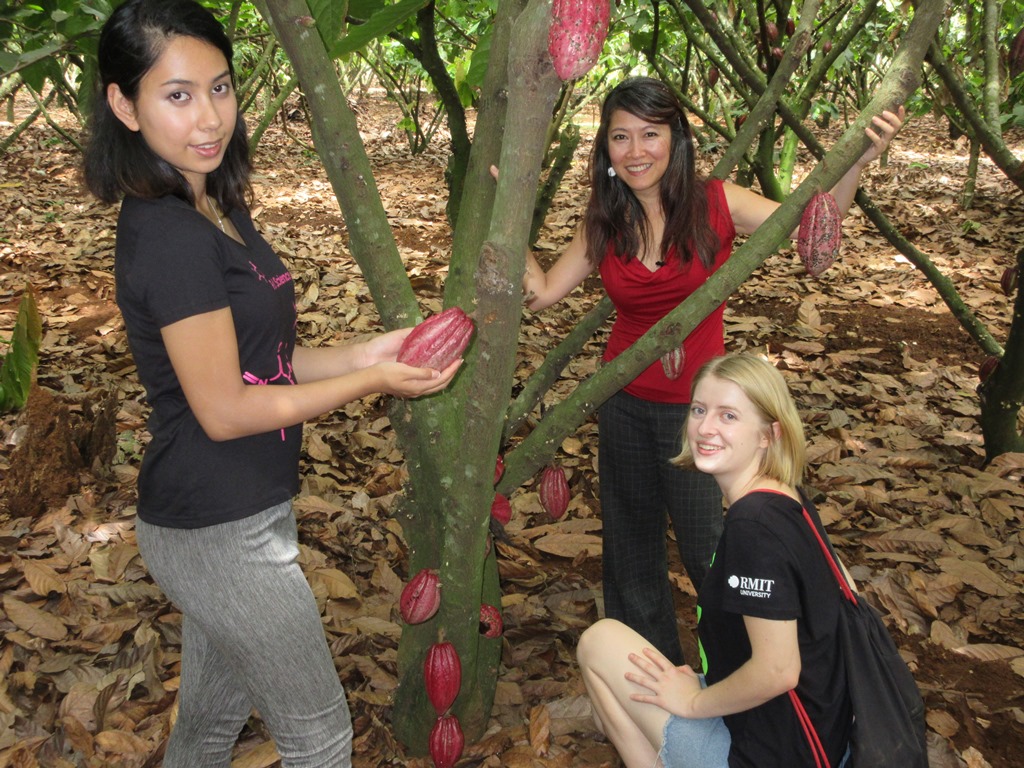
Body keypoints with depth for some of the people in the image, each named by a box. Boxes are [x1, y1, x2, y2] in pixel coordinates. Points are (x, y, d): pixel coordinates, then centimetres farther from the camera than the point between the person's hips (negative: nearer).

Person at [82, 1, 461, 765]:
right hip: (224, 536, -9)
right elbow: (225, 409, -21)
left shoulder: (212, 209, 6)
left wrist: (366, 354, -4)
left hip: (217, 521, 9)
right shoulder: (171, 236, -24)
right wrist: (372, 382, -15)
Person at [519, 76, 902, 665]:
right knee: (631, 549, 18)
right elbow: (541, 291, 0)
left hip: (695, 405, -4)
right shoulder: (603, 225, -3)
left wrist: (859, 162, -26)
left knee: (710, 551, 4)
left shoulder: (715, 204, -12)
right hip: (624, 402, 4)